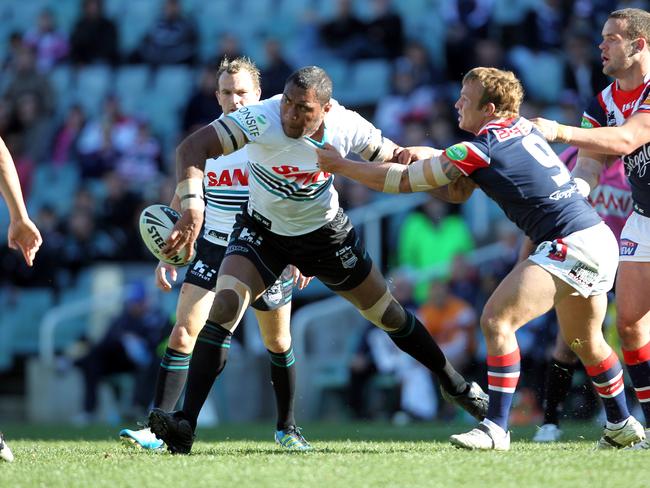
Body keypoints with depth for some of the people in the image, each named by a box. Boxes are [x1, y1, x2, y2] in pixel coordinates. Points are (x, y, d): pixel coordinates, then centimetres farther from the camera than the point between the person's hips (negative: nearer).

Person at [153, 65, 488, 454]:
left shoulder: (347, 127, -22)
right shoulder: (261, 120, -32)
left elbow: (395, 158, -3)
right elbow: (192, 149, -41)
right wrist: (193, 208, -57)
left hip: (326, 232, 2)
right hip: (262, 230, -2)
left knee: (388, 313, 10)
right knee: (224, 308, -25)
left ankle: (454, 382, 36)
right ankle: (185, 425, -25)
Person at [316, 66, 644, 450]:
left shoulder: (480, 150, -14)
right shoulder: (523, 127, 12)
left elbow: (402, 181, -5)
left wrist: (340, 165, 5)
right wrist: (427, 155, 10)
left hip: (570, 245, -10)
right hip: (598, 238, 10)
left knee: (496, 319, -14)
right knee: (585, 342, 25)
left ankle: (496, 429, -16)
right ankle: (623, 426, 39)